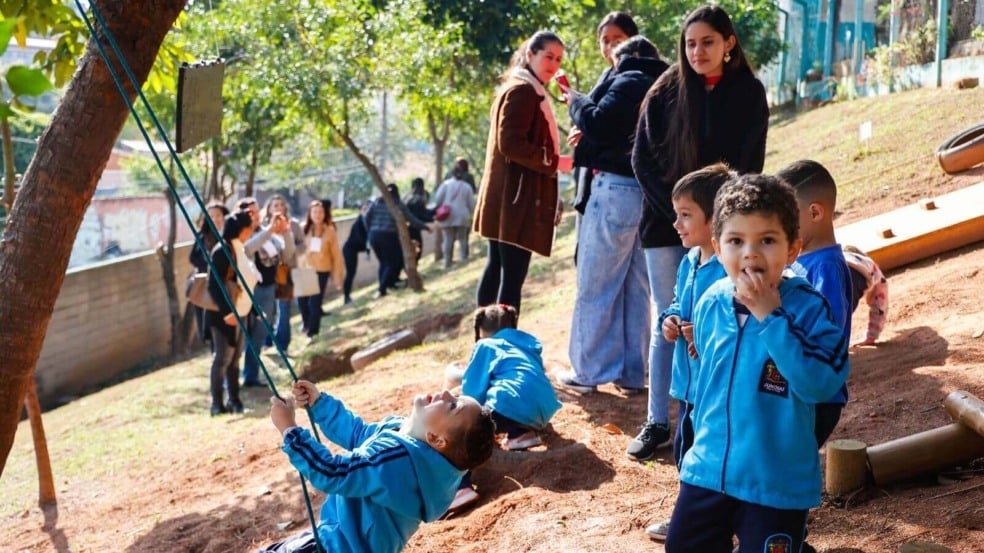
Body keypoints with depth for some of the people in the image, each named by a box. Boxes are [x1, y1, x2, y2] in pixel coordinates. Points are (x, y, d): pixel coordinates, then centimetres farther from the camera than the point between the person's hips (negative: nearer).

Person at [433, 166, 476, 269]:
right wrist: (469, 213, 26)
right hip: (462, 216, 1)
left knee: (448, 239, 2)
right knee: (462, 238, 10)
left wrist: (442, 207, 12)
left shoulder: (446, 184, 1)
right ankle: (464, 260, 3)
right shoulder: (467, 187, 7)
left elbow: (437, 198, -6)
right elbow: (471, 204, 8)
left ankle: (447, 262, 1)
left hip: (448, 216, -1)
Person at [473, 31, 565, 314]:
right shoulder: (523, 91, -11)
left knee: (497, 269, 14)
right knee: (513, 274, -11)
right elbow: (510, 143, -21)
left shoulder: (529, 91, 22)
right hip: (517, 197, -11)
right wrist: (554, 162, -18)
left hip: (509, 197, 11)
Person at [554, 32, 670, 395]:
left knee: (595, 287, 1)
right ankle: (632, 373, 15)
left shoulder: (627, 82, -6)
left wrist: (576, 102, 3)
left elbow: (598, 123, -17)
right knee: (637, 288, 12)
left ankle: (587, 371, 6)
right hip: (650, 195, 7)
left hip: (617, 190, -7)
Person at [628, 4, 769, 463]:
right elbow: (642, 159, -1)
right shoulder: (665, 92, 0)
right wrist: (680, 212, -8)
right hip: (666, 223, 1)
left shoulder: (749, 93, 0)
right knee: (666, 323, 4)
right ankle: (657, 423, 11)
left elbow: (748, 165, 1)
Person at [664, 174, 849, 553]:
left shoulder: (808, 308, -17)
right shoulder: (711, 303, -2)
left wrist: (771, 318, -29)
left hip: (778, 482, -5)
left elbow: (820, 384, -30)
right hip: (707, 471, 5)